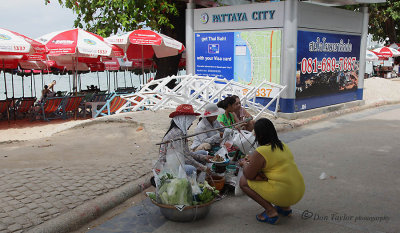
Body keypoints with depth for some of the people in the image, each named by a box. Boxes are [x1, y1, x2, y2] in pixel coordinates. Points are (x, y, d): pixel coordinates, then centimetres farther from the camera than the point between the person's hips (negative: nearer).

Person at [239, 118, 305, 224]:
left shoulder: (260, 152, -13)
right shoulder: (282, 145, 12)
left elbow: (249, 175, -6)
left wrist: (244, 164, 15)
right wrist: (253, 160, 13)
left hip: (283, 194, -9)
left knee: (243, 181, 3)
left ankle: (270, 211, -4)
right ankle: (285, 207, 18)